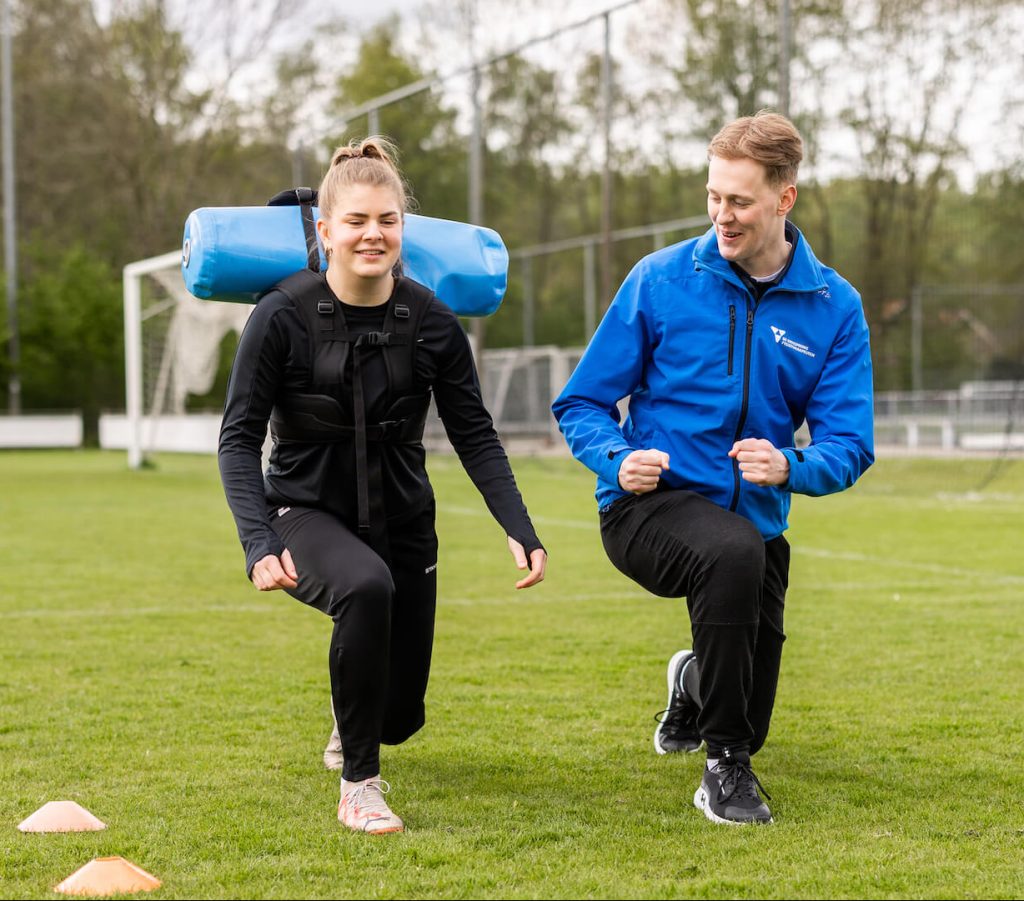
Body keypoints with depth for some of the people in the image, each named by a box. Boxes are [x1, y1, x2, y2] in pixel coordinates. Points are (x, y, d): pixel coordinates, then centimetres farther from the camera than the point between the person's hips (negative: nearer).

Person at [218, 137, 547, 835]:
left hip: (403, 520, 3)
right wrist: (259, 543, -29)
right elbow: (240, 437, -15)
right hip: (306, 511, -3)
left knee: (400, 716, 9)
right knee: (366, 587, -39)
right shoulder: (282, 318, -16)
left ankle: (353, 718, 52)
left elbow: (475, 435, -2)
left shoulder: (433, 323, -9)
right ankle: (358, 784, -21)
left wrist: (521, 531, -14)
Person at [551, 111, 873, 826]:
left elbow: (848, 445, -7)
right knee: (734, 552, -39)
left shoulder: (835, 307, -4)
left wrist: (789, 467, -29)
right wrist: (618, 459, -23)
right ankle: (724, 766, -23)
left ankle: (695, 687, 55)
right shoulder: (662, 280, -8)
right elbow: (582, 402, -2)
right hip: (649, 506, -3)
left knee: (748, 727, 14)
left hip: (755, 520, 3)